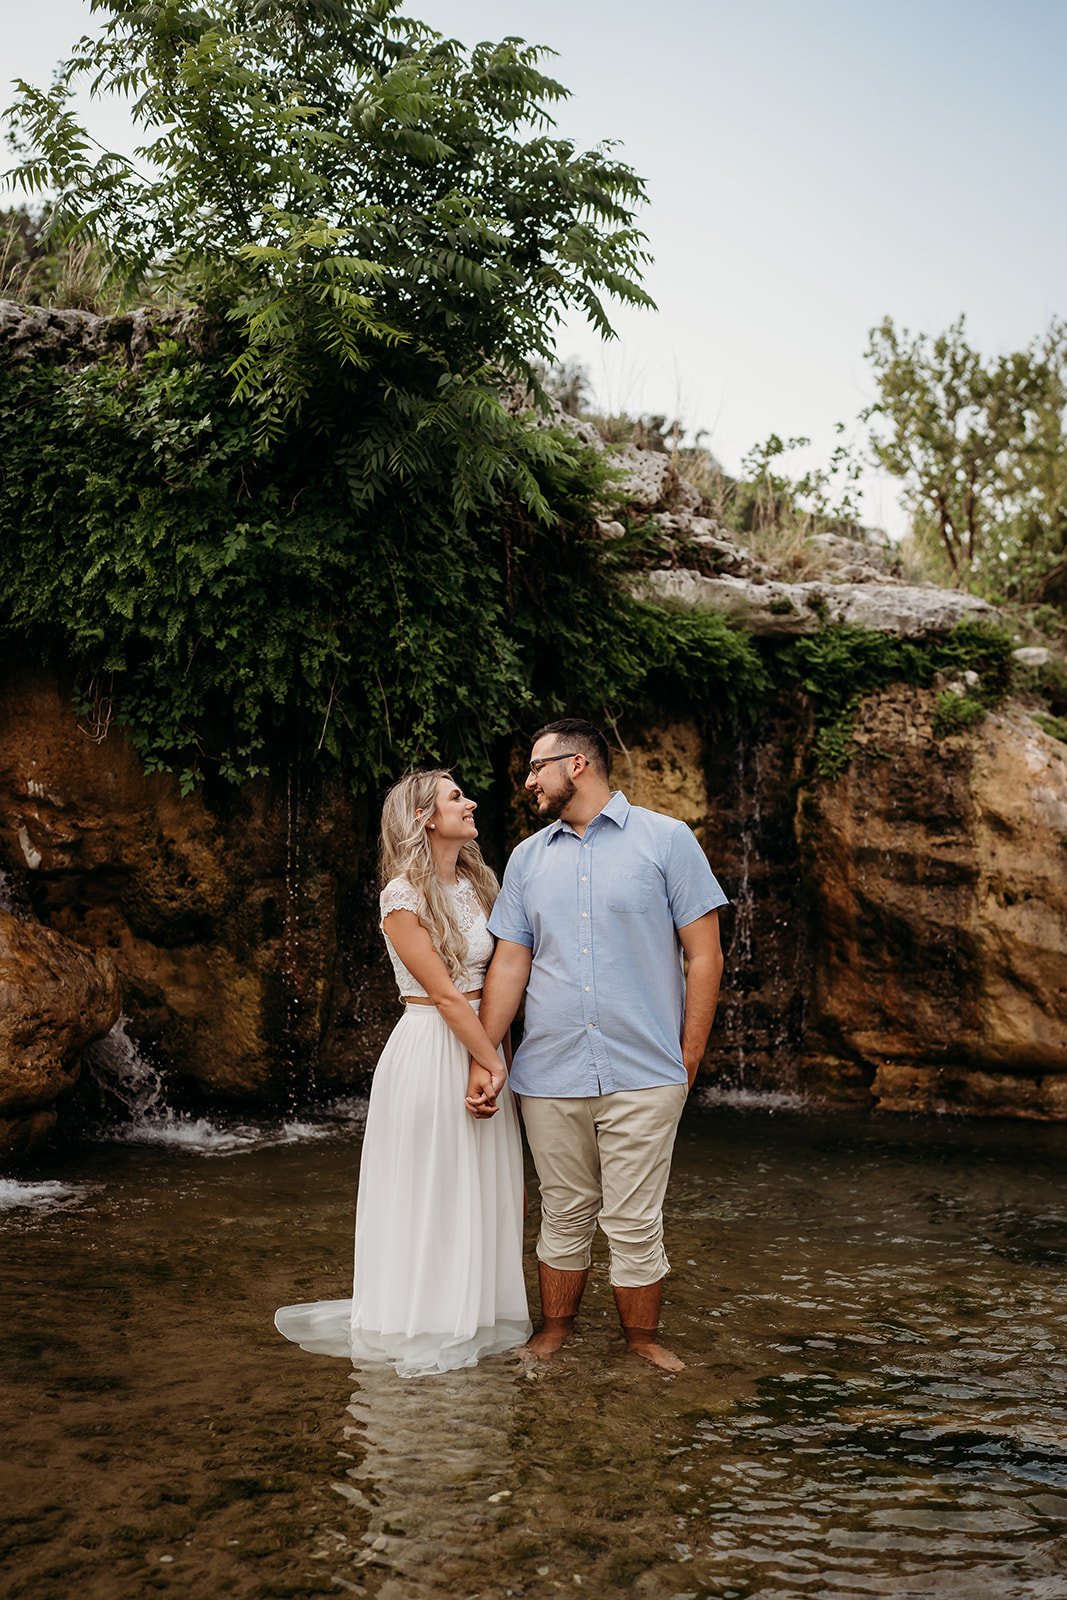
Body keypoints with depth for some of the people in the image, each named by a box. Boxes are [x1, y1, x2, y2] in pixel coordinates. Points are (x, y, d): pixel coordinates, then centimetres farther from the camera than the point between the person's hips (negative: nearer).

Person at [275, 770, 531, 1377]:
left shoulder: (478, 883, 9)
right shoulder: (404, 898, -12)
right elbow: (444, 994, -15)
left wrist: (499, 1062, 0)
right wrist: (499, 1067, -14)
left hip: (483, 1043, 7)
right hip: (431, 1049, -7)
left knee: (483, 1187, 13)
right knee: (428, 1187, 4)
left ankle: (475, 1314, 28)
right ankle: (422, 1327, 20)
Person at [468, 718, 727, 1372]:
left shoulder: (667, 840, -1)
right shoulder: (527, 858, 11)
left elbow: (705, 955, -1)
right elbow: (510, 962, 9)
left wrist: (689, 1058, -4)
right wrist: (485, 1058, 1)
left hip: (643, 1074, -3)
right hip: (549, 1074, 4)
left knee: (636, 1224, 2)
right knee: (564, 1216, 14)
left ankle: (644, 1340, 22)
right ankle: (555, 1331, 32)